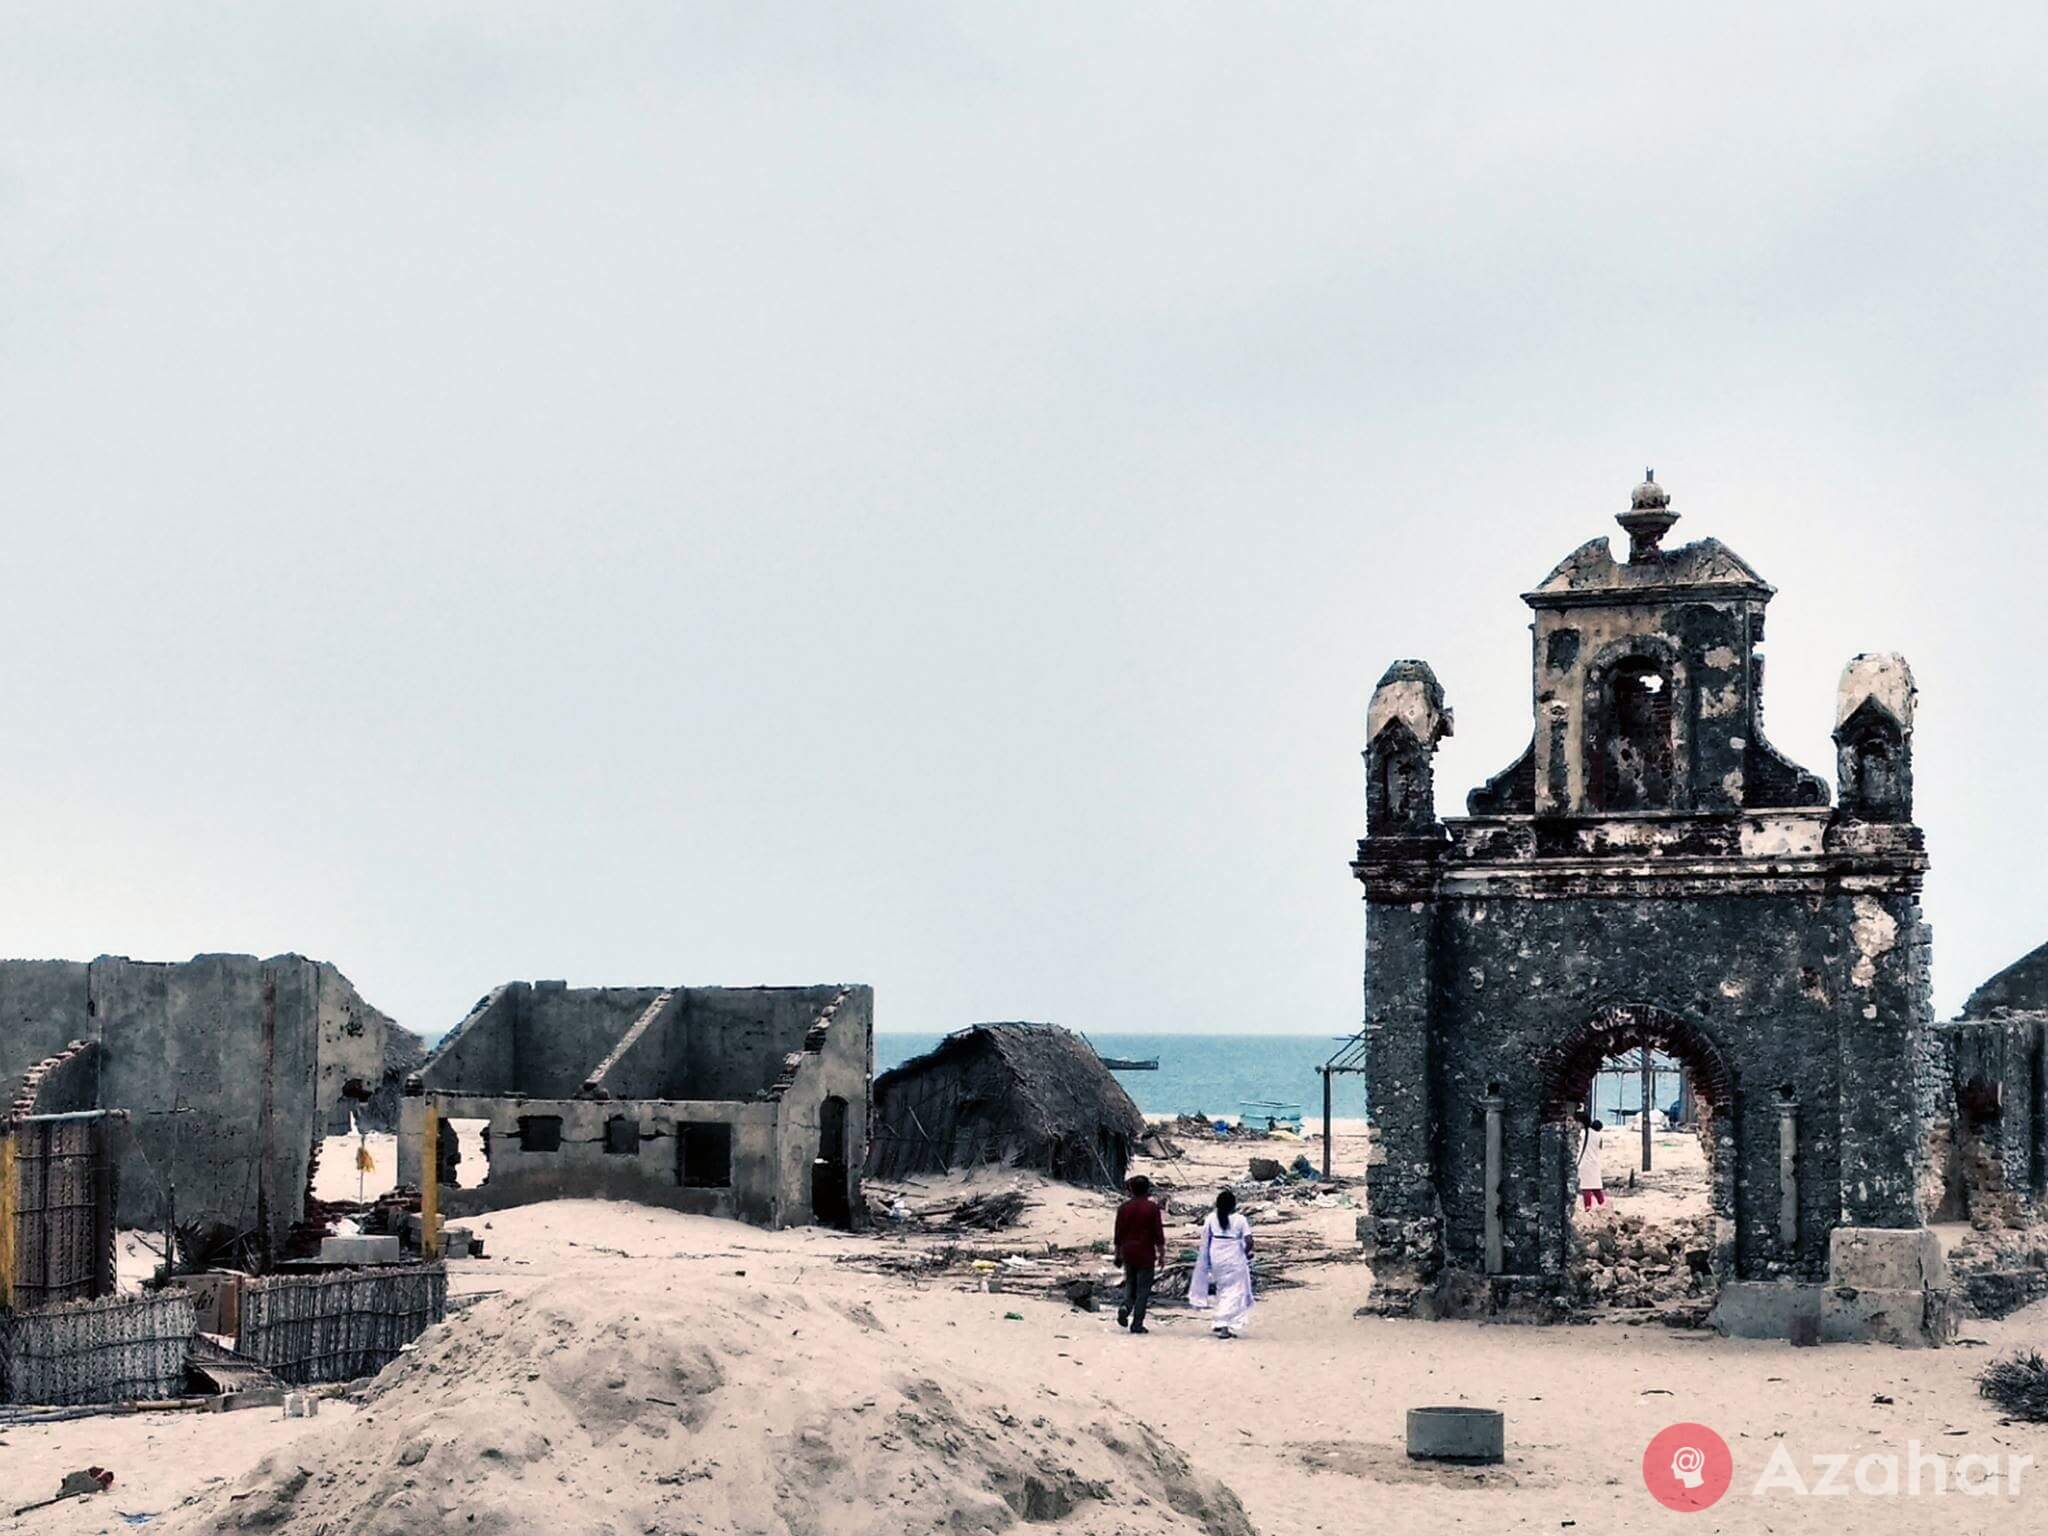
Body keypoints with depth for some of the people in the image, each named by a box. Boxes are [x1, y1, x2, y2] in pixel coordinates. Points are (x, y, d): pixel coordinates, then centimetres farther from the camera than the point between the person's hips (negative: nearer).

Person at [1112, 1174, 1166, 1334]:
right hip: (1146, 1255, -3)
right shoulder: (1152, 1207, -7)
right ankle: (1137, 1324, 0)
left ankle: (1125, 1308, -9)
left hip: (1128, 1254, 3)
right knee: (1143, 1289, 2)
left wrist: (1118, 1255, 17)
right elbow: (1158, 1234, -7)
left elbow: (1119, 1235, 7)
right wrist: (1162, 1255, 1)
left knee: (1130, 1285, 19)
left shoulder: (1123, 1208, 2)